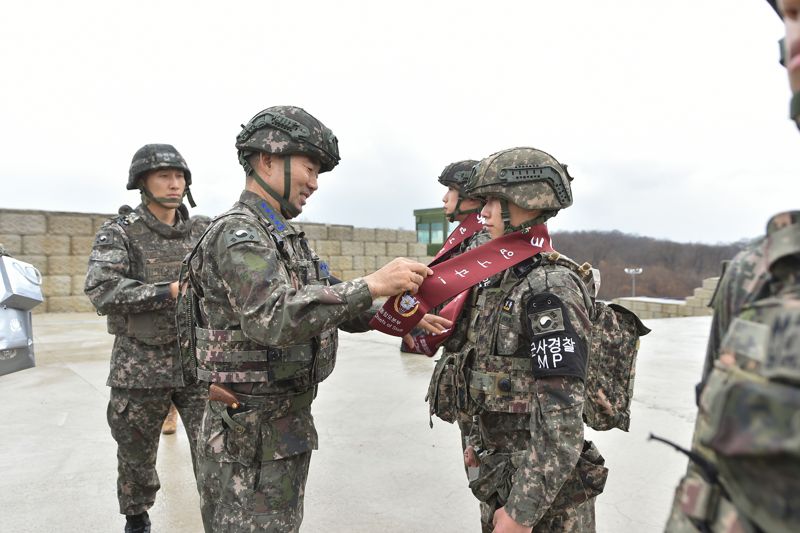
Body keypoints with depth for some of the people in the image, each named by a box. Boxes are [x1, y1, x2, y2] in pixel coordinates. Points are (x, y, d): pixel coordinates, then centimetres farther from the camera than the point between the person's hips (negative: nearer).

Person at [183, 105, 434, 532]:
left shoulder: (285, 237, 12)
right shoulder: (237, 233, -18)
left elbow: (323, 304, 12)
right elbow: (275, 319, -34)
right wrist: (371, 285, -33)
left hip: (288, 422, 9)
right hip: (250, 433, -9)